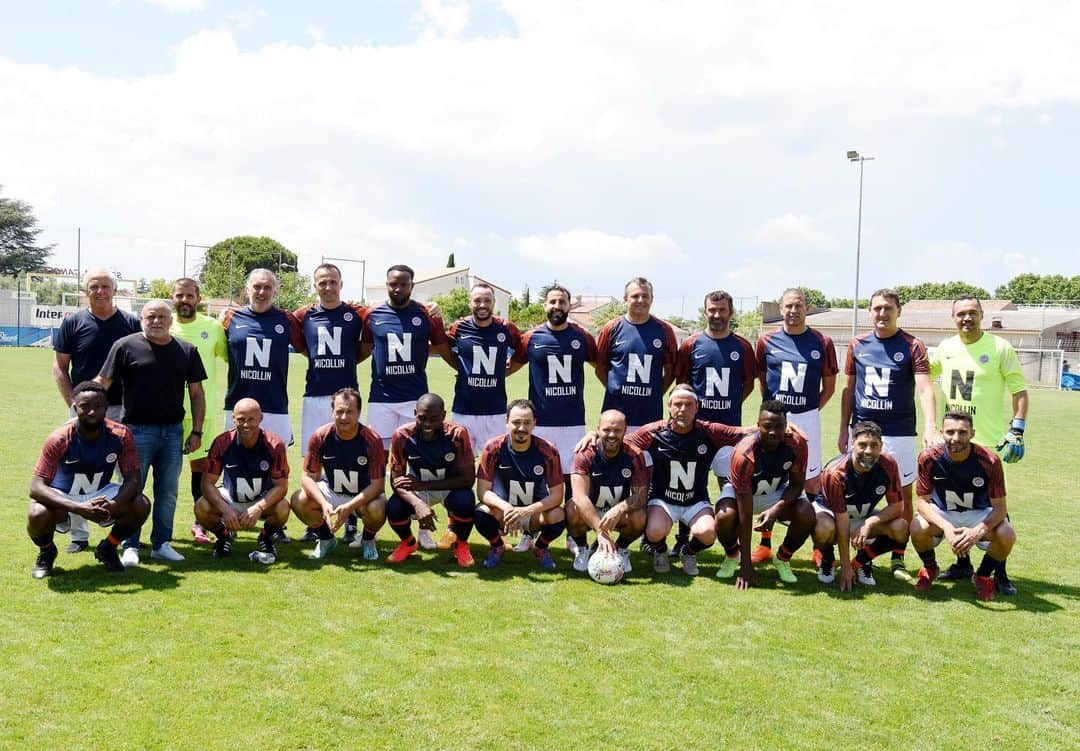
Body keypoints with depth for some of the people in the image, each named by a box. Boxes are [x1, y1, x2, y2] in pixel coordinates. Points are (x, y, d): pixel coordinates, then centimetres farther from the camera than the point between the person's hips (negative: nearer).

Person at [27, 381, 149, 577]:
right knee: (37, 515, -34)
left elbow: (133, 479, -18)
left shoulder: (121, 435, -18)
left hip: (100, 496, 2)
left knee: (141, 505, -23)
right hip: (64, 499, -2)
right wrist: (78, 508, -43)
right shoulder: (59, 439, -24)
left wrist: (113, 505, -40)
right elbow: (36, 486, -29)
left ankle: (108, 549, 7)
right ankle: (46, 552, 4)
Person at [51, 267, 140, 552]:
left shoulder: (131, 323, 2)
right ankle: (79, 535, 18)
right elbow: (60, 366, 5)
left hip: (122, 409, 0)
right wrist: (72, 402, -5)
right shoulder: (73, 322, 2)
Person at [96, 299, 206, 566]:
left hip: (173, 431, 3)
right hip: (137, 431, -3)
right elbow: (102, 384, -1)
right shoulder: (125, 346, -1)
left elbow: (196, 393, 10)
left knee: (168, 492, 9)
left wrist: (196, 431, 5)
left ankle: (161, 544, 20)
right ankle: (130, 546, 14)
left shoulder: (187, 351, 8)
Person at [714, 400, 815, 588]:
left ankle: (783, 559, 4)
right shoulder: (744, 454, -36)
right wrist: (746, 565, -32)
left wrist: (776, 509, -32)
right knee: (725, 517, -33)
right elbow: (745, 515, -33)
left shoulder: (797, 442, -26)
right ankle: (732, 556, 1)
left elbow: (797, 484, -11)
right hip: (742, 491, -3)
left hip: (779, 491, 3)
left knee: (807, 516, -25)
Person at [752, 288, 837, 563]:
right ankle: (765, 544, 16)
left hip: (807, 419, -1)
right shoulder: (767, 341, 3)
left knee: (812, 482, 3)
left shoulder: (822, 343, 0)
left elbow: (829, 385, 7)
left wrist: (811, 410, 1)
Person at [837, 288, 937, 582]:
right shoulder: (857, 345, 6)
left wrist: (930, 427, -30)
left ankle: (898, 559, 15)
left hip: (900, 434, -2)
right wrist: (843, 429, 7)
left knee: (903, 495, 4)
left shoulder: (912, 346, -4)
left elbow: (925, 389, -15)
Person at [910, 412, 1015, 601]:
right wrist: (946, 527, -34)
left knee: (1007, 535, -28)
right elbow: (924, 501, -16)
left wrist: (978, 531, -36)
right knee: (918, 528, -30)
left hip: (979, 514, 0)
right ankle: (930, 569, 6)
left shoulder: (989, 461, -23)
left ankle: (983, 576, 5)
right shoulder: (929, 458, -21)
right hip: (942, 514, 0)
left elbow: (999, 507, -18)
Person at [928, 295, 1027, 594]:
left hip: (988, 442, -5)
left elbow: (1019, 391, -5)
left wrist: (1017, 430, -12)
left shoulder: (1000, 348, -6)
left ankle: (1000, 573, 8)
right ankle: (962, 564, 25)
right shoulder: (946, 348, 6)